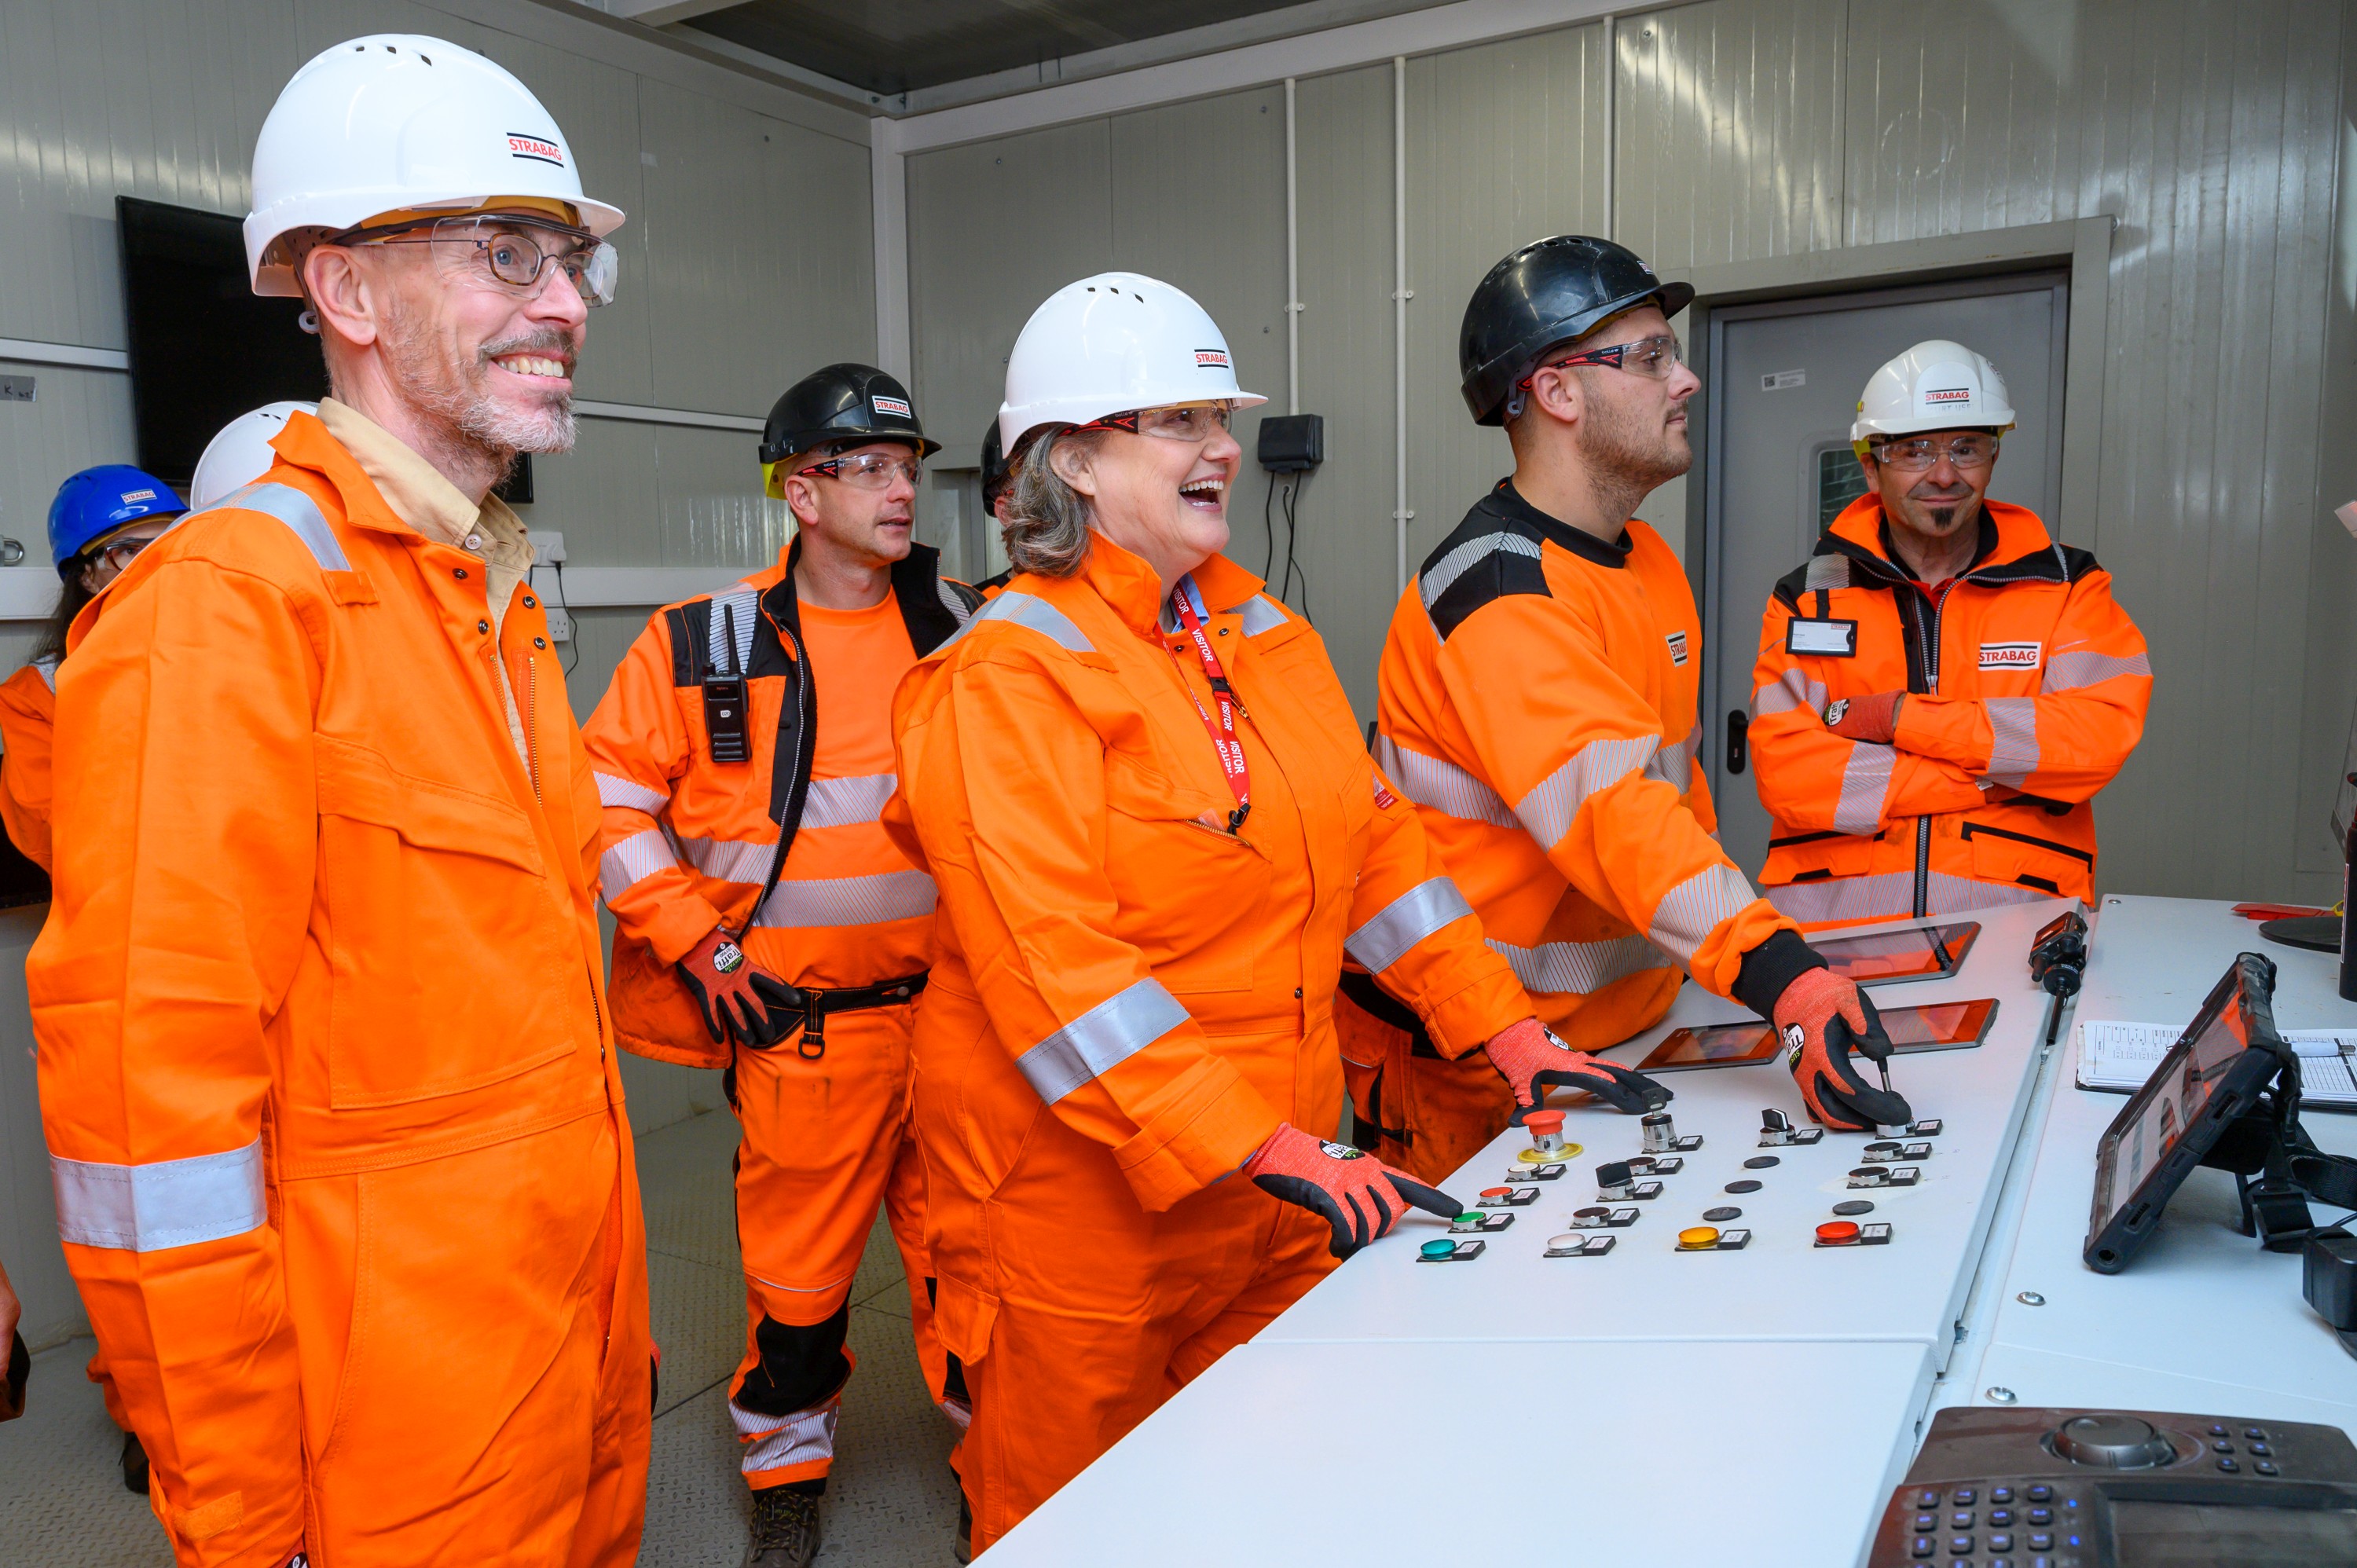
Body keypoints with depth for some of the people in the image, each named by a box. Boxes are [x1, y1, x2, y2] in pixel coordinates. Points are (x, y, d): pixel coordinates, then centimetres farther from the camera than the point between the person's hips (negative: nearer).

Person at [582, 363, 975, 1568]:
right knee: (797, 1258, 10)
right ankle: (788, 1465, 35)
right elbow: (606, 799, 0)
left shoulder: (963, 628, 4)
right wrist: (695, 938, -5)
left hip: (958, 1007, 2)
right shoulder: (704, 645, -4)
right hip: (802, 1026, -2)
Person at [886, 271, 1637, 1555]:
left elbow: (1371, 842, 11)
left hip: (1279, 1174, 7)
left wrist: (1507, 1030, 4)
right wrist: (1263, 1150, -28)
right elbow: (1057, 968, -24)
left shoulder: (1265, 633, 9)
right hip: (1086, 1187, -6)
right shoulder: (1002, 680, -16)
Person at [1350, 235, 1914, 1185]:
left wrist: (1729, 962, 9)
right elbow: (1612, 807, -35)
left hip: (1618, 1041, 9)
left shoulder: (1648, 562, 9)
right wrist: (1779, 977, -44)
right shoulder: (1494, 595, -23)